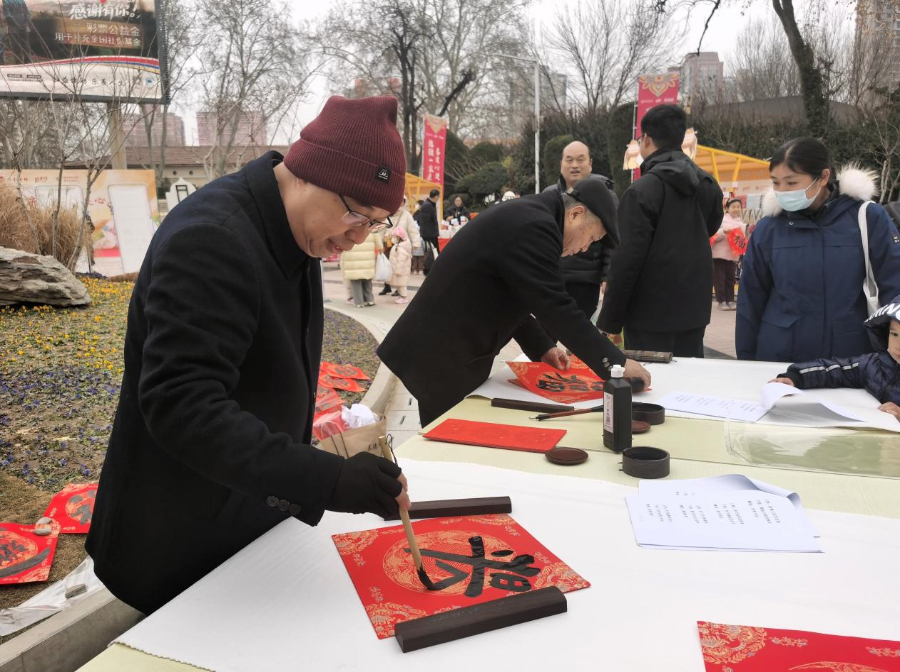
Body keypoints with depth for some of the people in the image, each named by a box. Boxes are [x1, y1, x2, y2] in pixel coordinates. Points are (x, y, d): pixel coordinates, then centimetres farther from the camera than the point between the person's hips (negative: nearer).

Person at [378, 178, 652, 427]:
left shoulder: (523, 216, 12)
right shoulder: (534, 226, -20)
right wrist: (615, 362, -16)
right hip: (442, 358, -10)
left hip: (447, 350, 10)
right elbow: (556, 307, -23)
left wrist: (541, 346, 14)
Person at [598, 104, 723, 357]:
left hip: (651, 313, -7)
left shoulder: (642, 190, -13)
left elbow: (628, 259, -16)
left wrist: (609, 321, -11)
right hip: (694, 310, 7)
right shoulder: (709, 186, 9)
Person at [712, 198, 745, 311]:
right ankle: (722, 301, 4)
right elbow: (714, 236, -10)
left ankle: (730, 300, 15)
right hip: (720, 254, -4)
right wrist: (724, 231, -26)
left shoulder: (741, 223, 11)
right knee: (720, 279, -1)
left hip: (733, 254, 4)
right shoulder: (722, 219, -4)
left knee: (730, 279, 8)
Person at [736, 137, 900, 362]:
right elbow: (751, 300, 3)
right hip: (778, 356, 1)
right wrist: (745, 358, 6)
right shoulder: (767, 228, -2)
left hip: (850, 357, -1)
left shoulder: (867, 218, -7)